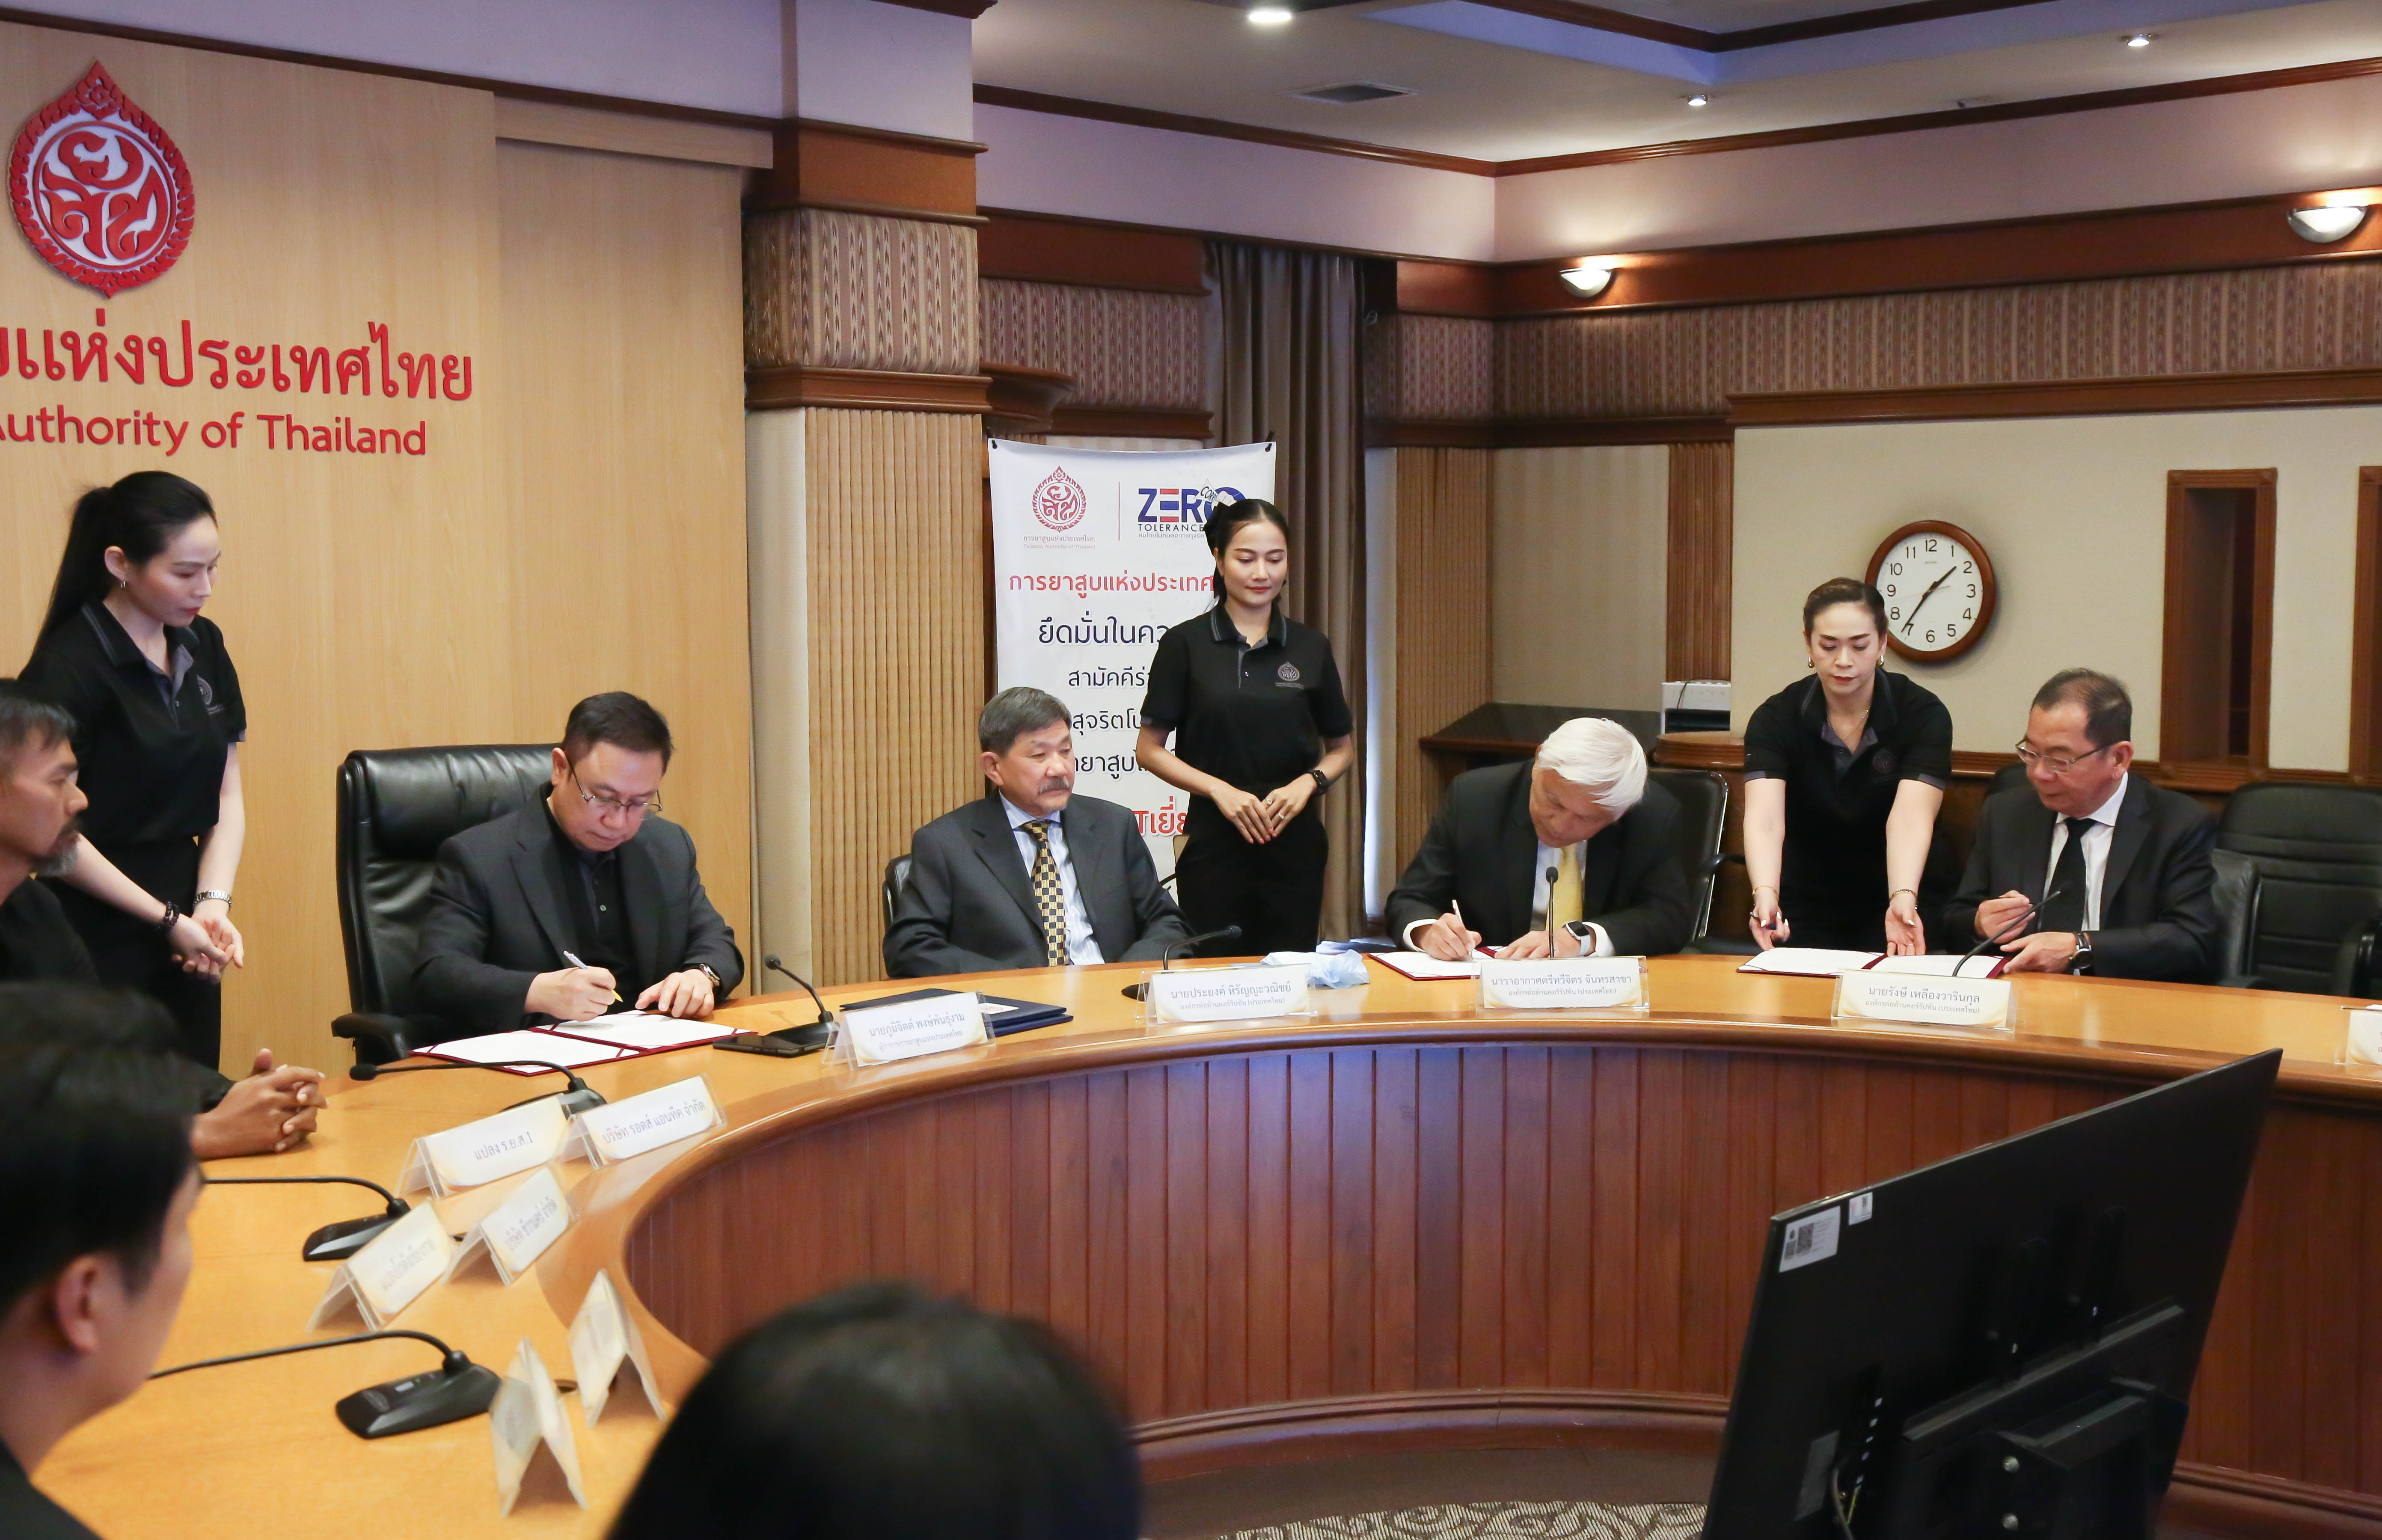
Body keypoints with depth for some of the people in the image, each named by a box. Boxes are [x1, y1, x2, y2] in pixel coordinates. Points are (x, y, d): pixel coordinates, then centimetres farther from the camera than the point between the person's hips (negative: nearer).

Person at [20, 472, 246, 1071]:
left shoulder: (203, 646, 7)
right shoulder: (66, 667, -13)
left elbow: (226, 795, 8)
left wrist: (213, 904, -6)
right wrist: (167, 918, -13)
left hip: (183, 939, 6)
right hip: (99, 940, -6)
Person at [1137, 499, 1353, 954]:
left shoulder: (1310, 648, 7)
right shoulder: (1185, 645, 0)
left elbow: (1342, 748, 15)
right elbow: (1150, 749, 2)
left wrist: (1307, 784, -5)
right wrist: (1221, 790, -11)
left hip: (1295, 843, 2)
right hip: (1214, 843, -2)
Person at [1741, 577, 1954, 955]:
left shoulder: (1923, 715, -11)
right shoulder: (1776, 718, -10)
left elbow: (1910, 819, -25)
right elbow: (1765, 817, -25)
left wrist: (1903, 899, -44)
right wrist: (1765, 895, -45)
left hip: (1896, 894, -1)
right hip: (1806, 905, 1)